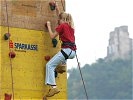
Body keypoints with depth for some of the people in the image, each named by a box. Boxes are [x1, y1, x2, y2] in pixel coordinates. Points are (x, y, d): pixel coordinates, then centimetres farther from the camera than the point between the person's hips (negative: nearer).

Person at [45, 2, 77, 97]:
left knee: (50, 65, -12)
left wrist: (49, 26, 15)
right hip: (73, 51, 8)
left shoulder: (62, 26, -2)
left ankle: (53, 87, -27)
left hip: (67, 50, -8)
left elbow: (52, 36, 3)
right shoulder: (71, 26, 20)